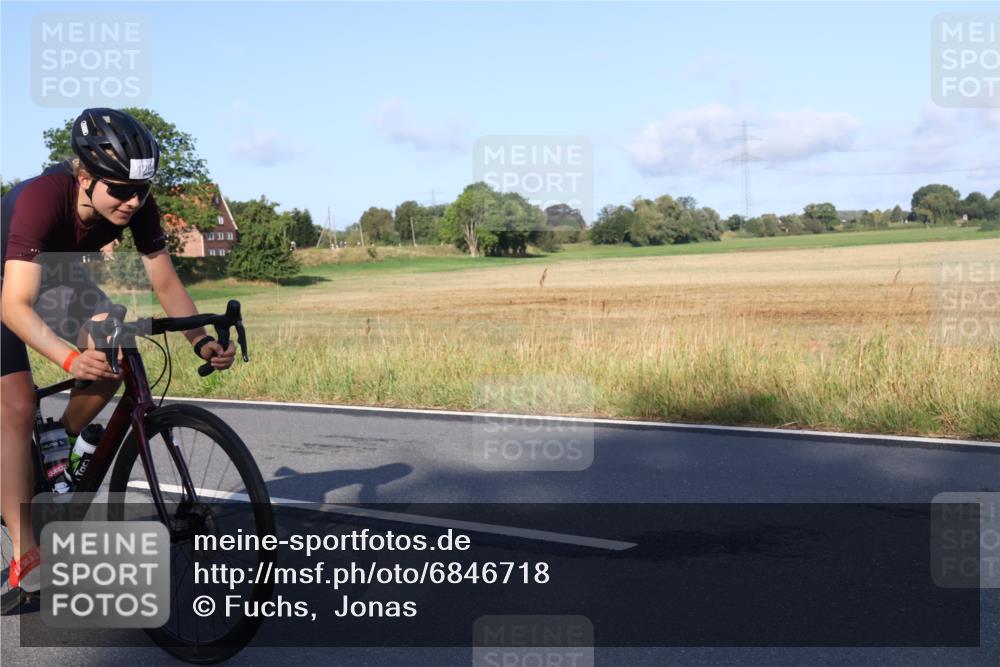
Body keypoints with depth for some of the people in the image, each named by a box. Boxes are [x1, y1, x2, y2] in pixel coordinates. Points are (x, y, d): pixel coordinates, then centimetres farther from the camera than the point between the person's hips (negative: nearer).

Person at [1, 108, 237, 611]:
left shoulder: (137, 205, -25)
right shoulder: (41, 198, -40)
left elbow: (165, 282, -18)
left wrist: (200, 340, -32)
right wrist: (69, 358, -56)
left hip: (59, 276, 5)